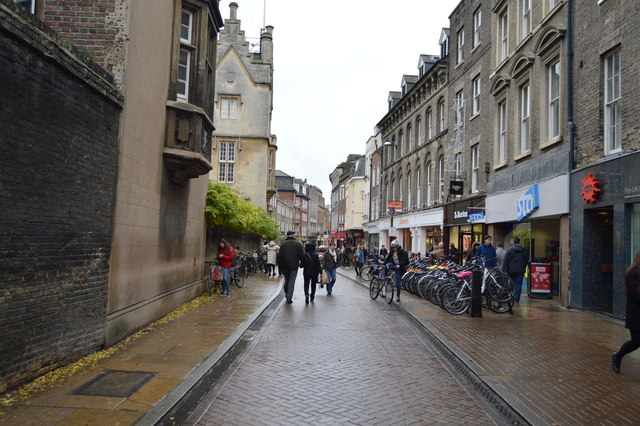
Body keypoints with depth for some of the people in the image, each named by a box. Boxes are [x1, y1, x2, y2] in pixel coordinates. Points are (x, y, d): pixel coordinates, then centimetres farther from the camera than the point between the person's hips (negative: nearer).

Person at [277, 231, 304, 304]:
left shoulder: (283, 243, 4)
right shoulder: (298, 244, -1)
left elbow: (279, 256, 2)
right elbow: (302, 255, -4)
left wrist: (279, 266, 6)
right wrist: (301, 263, 11)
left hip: (284, 266, 2)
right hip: (294, 266, -2)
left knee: (286, 280, 18)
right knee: (291, 281, 0)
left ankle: (286, 294, 27)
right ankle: (289, 298, -4)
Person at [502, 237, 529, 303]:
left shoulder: (509, 251, -6)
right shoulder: (525, 251, 4)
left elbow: (505, 261, -8)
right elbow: (526, 261, 14)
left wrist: (503, 270, -4)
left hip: (511, 271, -1)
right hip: (520, 271, 1)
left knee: (512, 285, 10)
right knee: (519, 285, 2)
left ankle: (512, 298, 14)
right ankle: (517, 299, -1)